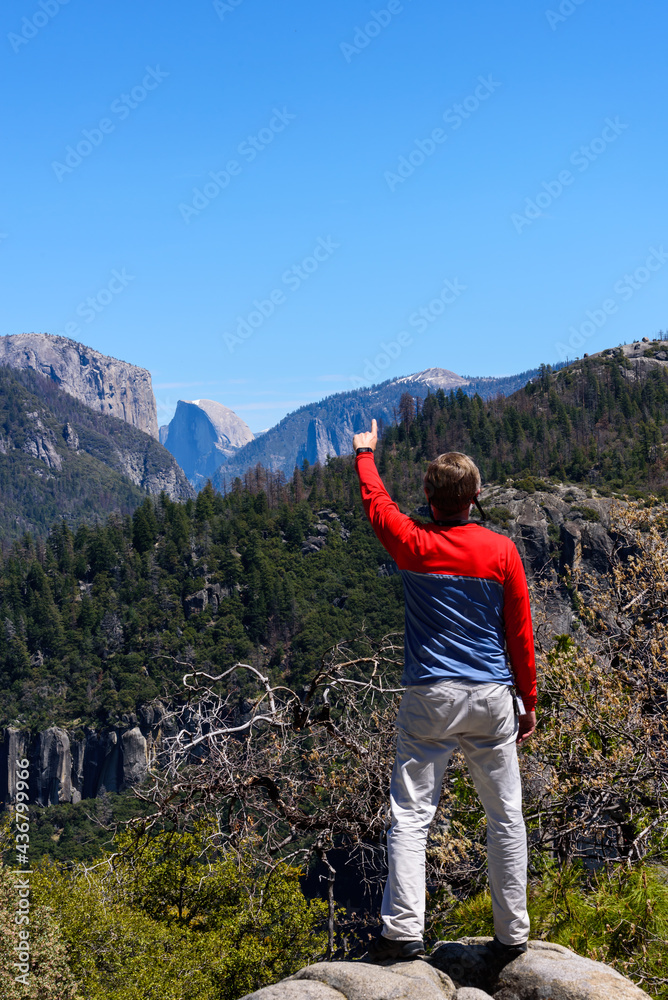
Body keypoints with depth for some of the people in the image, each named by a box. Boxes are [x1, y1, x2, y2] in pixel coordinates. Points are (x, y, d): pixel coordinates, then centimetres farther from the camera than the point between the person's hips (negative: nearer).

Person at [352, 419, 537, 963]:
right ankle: (512, 936, 15)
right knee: (506, 816, 9)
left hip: (430, 698, -1)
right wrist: (528, 703, 12)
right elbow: (521, 637, 2)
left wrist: (365, 455, 36)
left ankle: (404, 931, -5)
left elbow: (377, 503, 18)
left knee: (411, 814, 1)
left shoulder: (413, 545, -4)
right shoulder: (502, 551, -3)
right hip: (493, 698, 1)